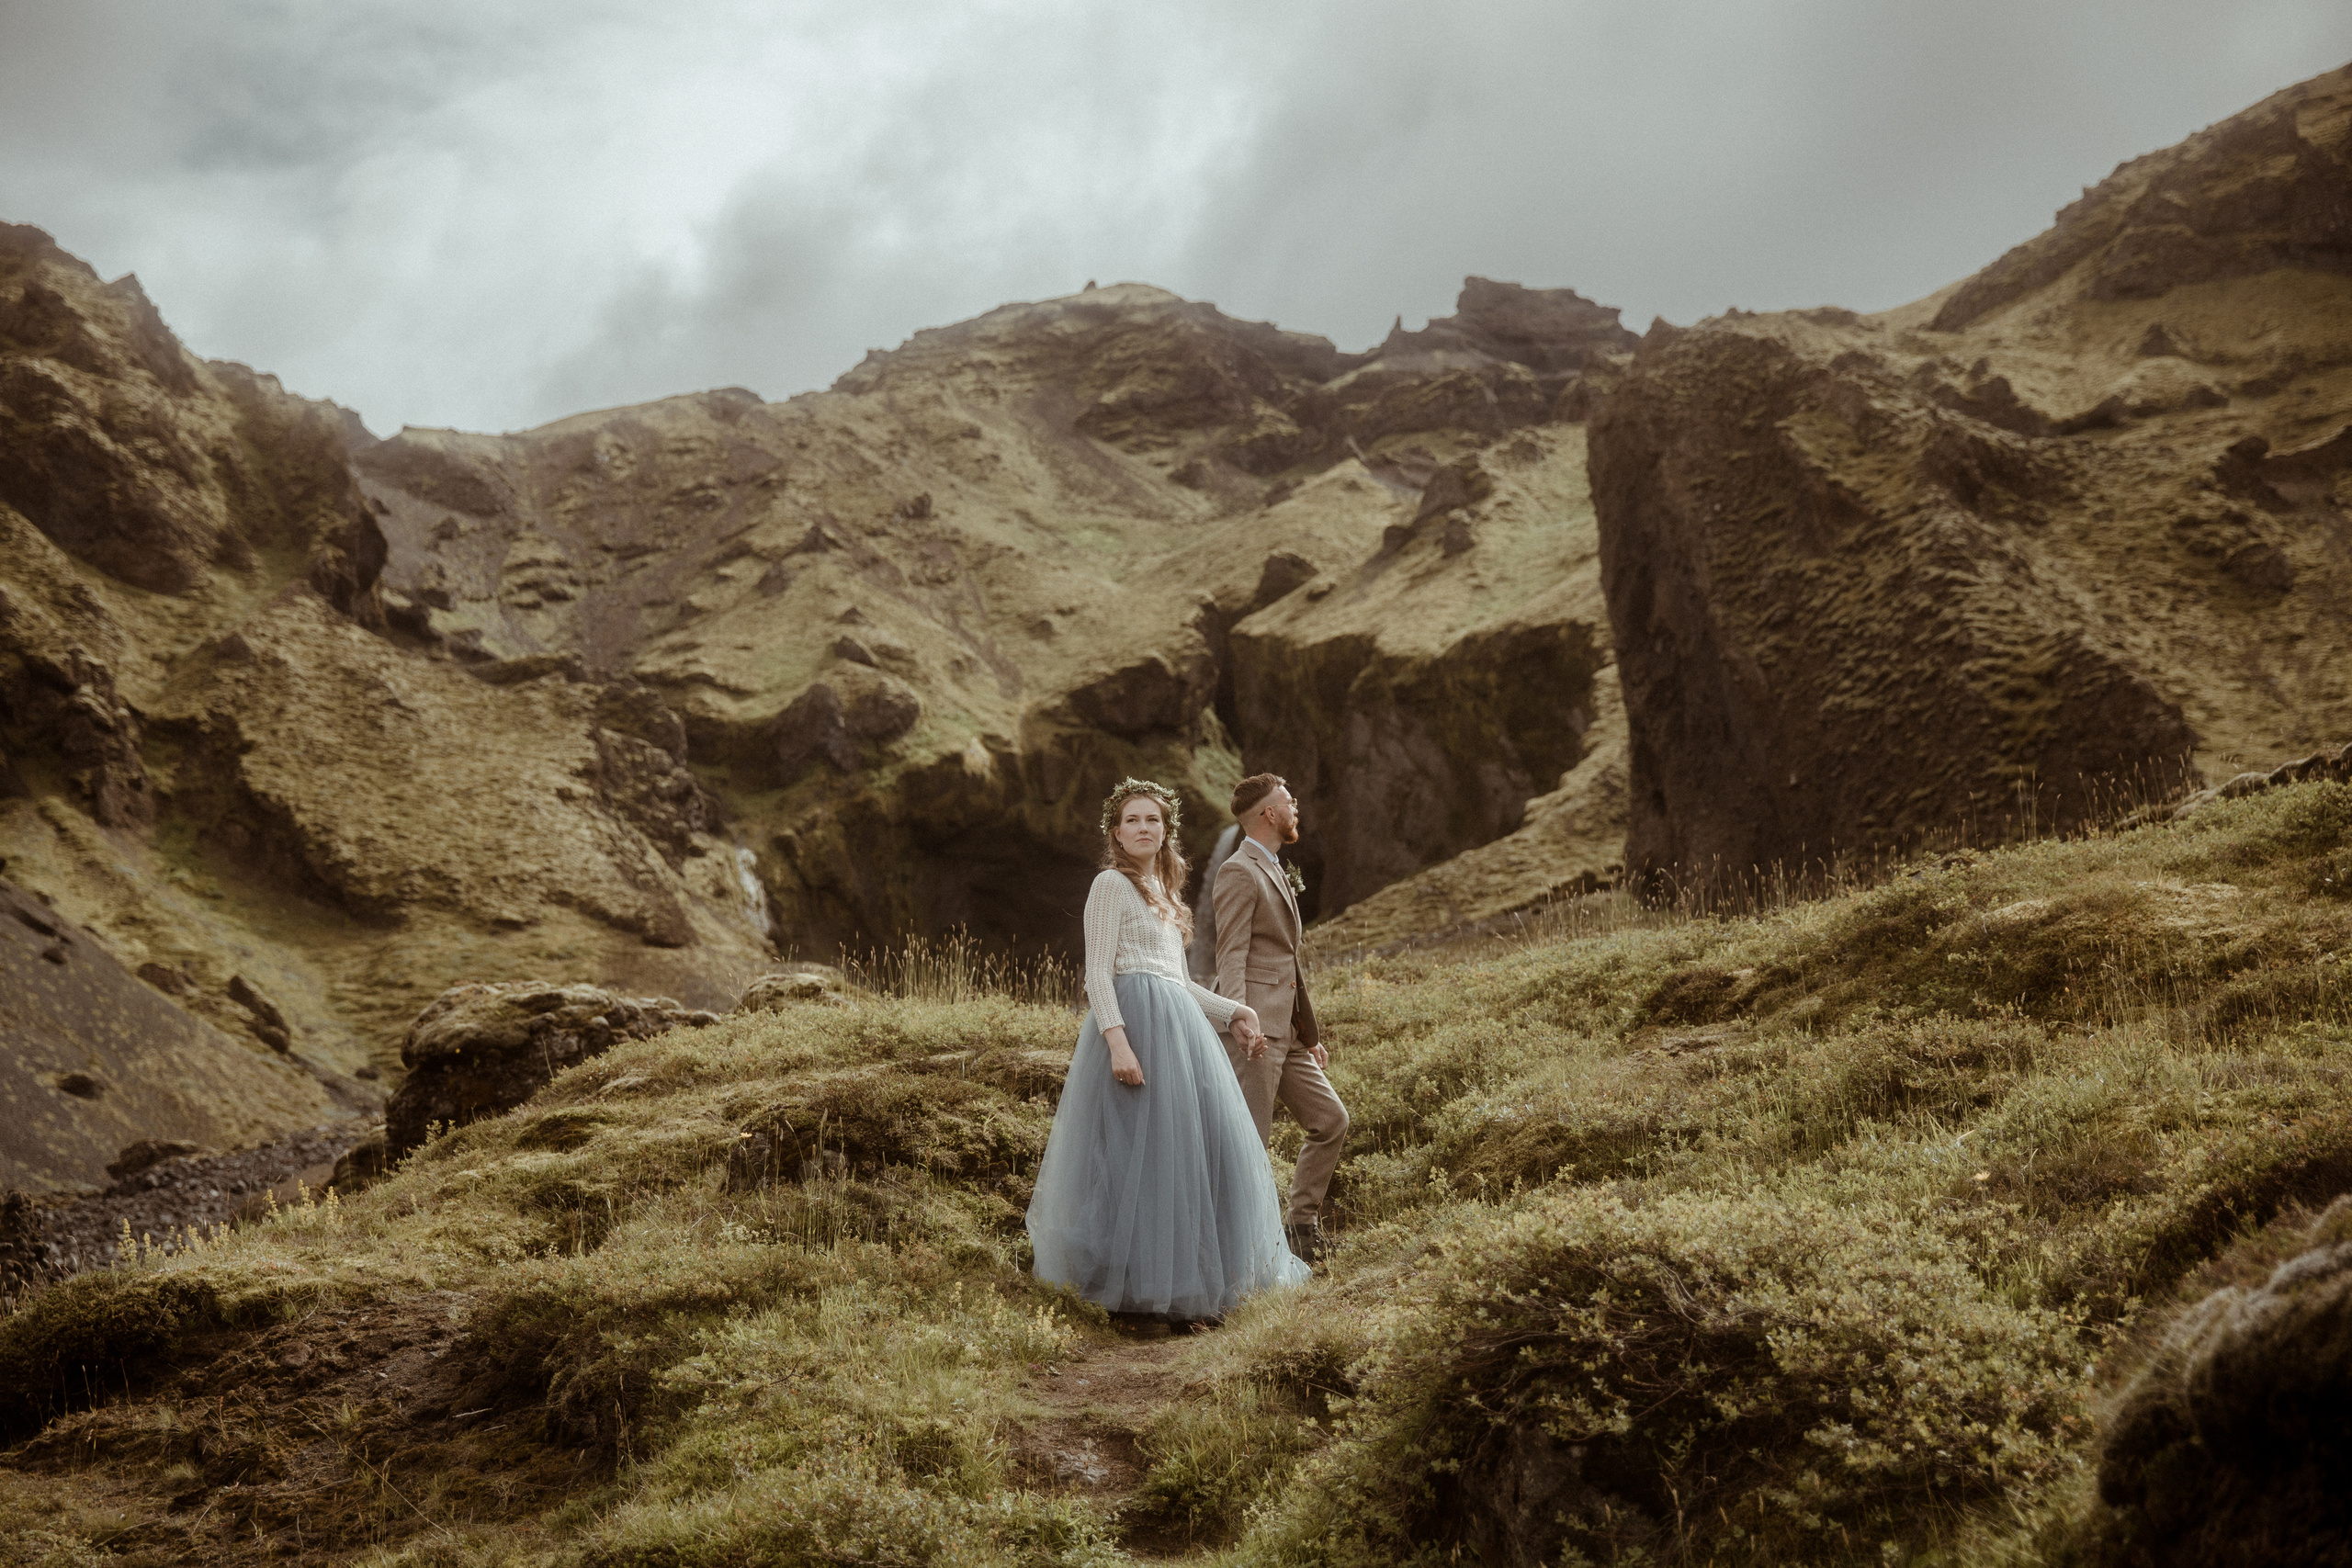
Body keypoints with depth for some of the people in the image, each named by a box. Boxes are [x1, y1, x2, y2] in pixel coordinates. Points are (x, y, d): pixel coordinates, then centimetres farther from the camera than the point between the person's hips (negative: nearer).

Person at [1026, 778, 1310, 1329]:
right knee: (1142, 1152, -8)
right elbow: (1098, 973, -13)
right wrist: (1117, 1040, -23)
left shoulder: (1162, 891, 22)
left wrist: (1232, 1012, 22)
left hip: (1179, 1024, 9)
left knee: (1194, 1148, 7)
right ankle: (1141, 1289, -1)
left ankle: (1186, 1281, 17)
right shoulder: (1112, 884, -4)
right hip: (1136, 1021, -9)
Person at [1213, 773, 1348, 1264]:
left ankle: (1300, 1225, 16)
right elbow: (1231, 954, -17)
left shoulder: (1278, 873, 23)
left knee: (1331, 1119, 9)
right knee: (1250, 1137, -8)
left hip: (1286, 1032, 10)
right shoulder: (1239, 871, -7)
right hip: (1255, 1028, -10)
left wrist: (1310, 1034, 24)